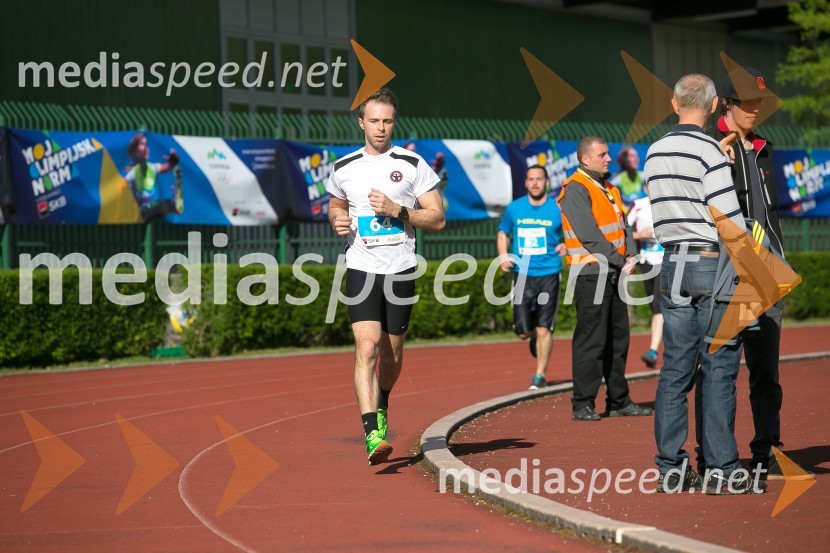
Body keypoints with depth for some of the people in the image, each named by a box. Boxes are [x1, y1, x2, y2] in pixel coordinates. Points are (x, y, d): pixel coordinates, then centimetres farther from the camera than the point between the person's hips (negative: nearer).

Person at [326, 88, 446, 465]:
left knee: (392, 354, 10)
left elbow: (437, 220, -1)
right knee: (367, 348, -17)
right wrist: (337, 220, 2)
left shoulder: (412, 165, 0)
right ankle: (372, 434, -23)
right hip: (361, 269, 0)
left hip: (400, 269, 0)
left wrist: (397, 210, -15)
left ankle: (381, 404, 42)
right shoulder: (344, 169, 6)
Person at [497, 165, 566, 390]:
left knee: (543, 329, -6)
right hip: (522, 276, 2)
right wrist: (503, 255, 2)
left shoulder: (558, 209, -1)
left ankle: (540, 375, 5)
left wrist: (567, 246, -13)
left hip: (548, 275, -2)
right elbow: (503, 233, 20)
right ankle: (535, 337, 37)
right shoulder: (514, 208, 5)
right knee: (523, 332, 1)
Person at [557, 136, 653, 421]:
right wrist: (620, 261, -15)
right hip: (591, 272, -9)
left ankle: (619, 401, 19)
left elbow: (622, 224, 16)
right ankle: (583, 405, -4)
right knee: (590, 340, -8)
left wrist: (631, 255, -2)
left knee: (618, 338, 12)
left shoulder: (609, 189, 19)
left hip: (615, 273, 9)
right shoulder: (575, 189, -10)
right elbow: (589, 235, -17)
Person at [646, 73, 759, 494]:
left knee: (676, 368, 8)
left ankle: (671, 467, 9)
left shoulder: (654, 153, 10)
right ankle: (721, 470, -2)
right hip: (712, 263, -6)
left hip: (671, 265, 6)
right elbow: (728, 216, -13)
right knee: (719, 369, -3)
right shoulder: (709, 150, -11)